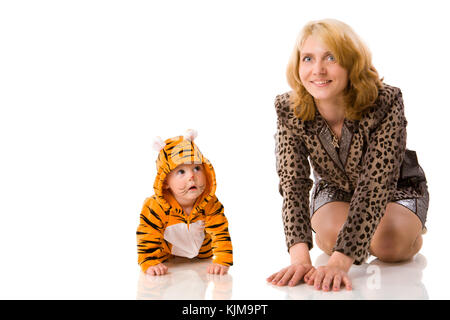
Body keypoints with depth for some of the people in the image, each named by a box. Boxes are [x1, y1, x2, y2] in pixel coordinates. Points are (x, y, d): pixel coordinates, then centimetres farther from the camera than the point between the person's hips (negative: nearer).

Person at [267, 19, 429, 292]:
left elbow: (375, 185, -40)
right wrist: (300, 256, -47)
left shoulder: (386, 103, -34)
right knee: (333, 233, -29)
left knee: (388, 243, -29)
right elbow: (293, 184, -30)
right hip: (335, 189, 2)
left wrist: (339, 262, -50)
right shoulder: (289, 111, -25)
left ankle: (412, 230, 7)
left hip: (396, 189, -1)